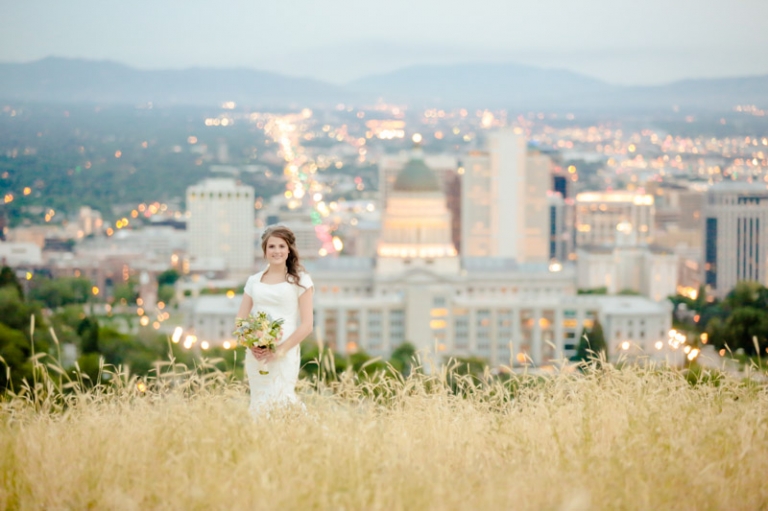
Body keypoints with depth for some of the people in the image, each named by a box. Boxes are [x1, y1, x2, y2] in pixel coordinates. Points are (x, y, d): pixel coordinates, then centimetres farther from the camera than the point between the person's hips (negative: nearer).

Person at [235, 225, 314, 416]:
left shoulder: (300, 280, 4)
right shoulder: (254, 281, 14)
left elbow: (307, 324, -3)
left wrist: (281, 350, -13)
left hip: (284, 355, -4)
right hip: (255, 355, 4)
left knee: (279, 402, -15)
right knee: (259, 403, 1)